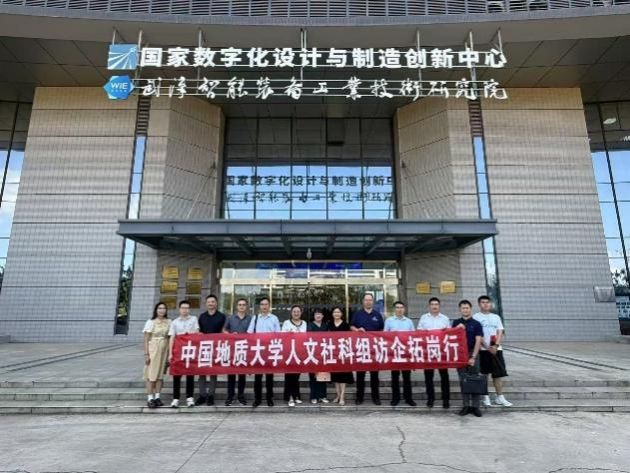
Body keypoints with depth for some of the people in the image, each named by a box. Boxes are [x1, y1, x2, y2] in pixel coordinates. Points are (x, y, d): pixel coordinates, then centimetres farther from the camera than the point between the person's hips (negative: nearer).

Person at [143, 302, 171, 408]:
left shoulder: (168, 322, 6)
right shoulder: (151, 322, -3)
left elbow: (170, 338, 9)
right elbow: (146, 339, -3)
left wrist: (170, 352, 4)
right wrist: (146, 354, -9)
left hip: (164, 350, 3)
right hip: (153, 349, -3)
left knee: (160, 374, 7)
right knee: (151, 374, -3)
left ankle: (157, 397, 14)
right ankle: (150, 399, 1)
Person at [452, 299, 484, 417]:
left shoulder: (476, 324, 0)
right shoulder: (456, 323, 8)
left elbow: (478, 341, -6)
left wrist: (473, 357, -14)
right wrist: (457, 329, -11)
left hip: (473, 354, -2)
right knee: (463, 381, 5)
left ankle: (475, 406, 9)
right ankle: (466, 405, 14)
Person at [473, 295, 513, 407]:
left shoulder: (496, 317, 13)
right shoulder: (476, 317, 0)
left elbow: (500, 333, 5)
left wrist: (496, 345, -10)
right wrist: (487, 347, -14)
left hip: (496, 349, 3)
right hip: (483, 349, -3)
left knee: (499, 373, 4)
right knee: (483, 374, 3)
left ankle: (500, 397, 15)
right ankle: (485, 397, 14)